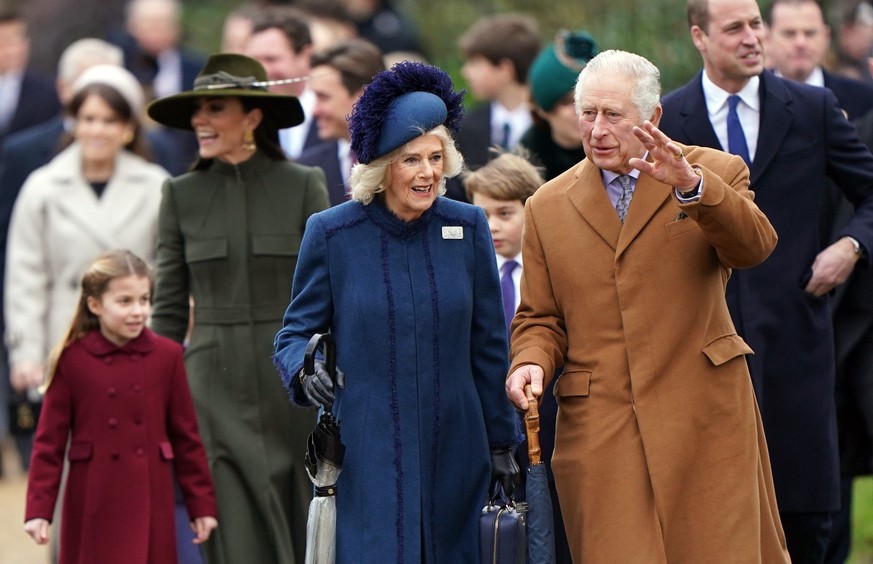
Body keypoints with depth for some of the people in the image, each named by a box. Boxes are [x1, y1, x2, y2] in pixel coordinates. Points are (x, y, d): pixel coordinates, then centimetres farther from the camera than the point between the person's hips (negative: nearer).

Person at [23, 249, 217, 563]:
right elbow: (50, 441, -2)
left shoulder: (166, 356, 2)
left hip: (150, 506, 2)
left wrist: (202, 506, 6)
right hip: (95, 510, -2)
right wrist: (39, 510, -7)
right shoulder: (72, 360, -4)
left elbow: (186, 437, 7)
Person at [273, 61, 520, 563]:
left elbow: (488, 345, 11)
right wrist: (304, 371, -18)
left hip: (454, 453, 3)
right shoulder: (333, 233, -1)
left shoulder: (467, 228, 5)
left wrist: (501, 441, 12)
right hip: (365, 458, -3)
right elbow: (296, 332, 5)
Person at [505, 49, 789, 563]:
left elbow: (754, 245, -16)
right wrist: (532, 363, -8)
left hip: (705, 422, -1)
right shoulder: (548, 207, 11)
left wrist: (689, 185, -32)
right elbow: (540, 319, 15)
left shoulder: (716, 173, 4)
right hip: (599, 430, 1)